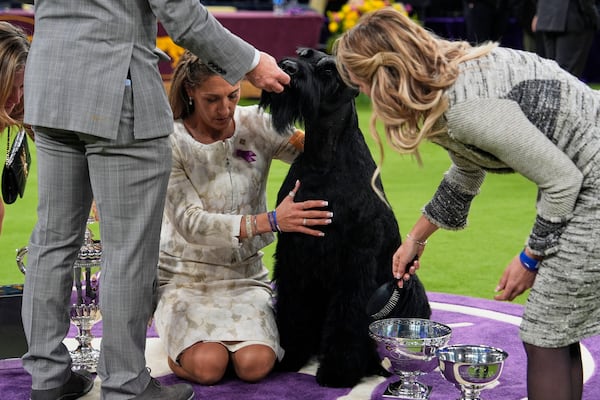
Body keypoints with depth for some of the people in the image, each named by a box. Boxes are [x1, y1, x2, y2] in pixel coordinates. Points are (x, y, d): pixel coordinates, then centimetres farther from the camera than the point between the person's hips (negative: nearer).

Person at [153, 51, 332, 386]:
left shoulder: (256, 125, -2)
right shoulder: (171, 142, -12)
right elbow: (191, 223, -21)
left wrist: (309, 139, -26)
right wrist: (270, 221, -30)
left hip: (246, 276, 2)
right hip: (187, 279, -2)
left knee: (255, 365, -24)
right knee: (207, 366, -26)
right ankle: (180, 344, 9)